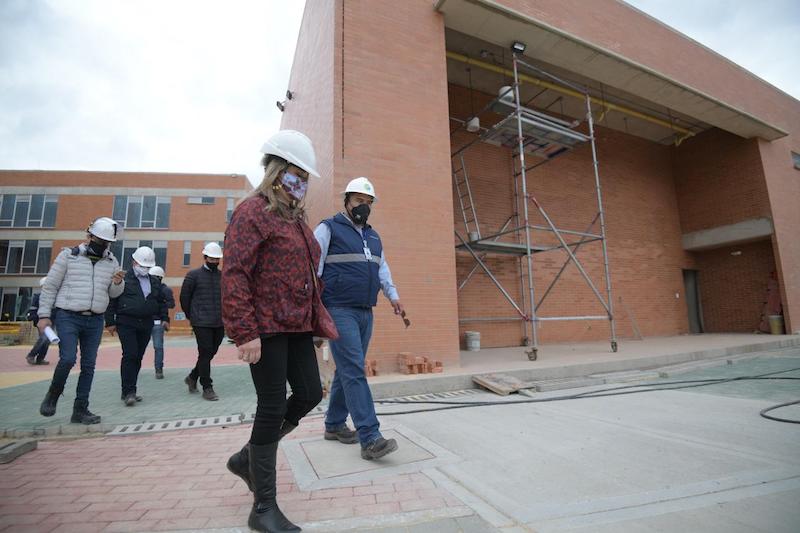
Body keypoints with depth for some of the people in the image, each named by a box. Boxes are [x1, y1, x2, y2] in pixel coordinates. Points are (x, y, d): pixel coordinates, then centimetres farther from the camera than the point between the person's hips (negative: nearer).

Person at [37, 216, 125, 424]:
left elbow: (114, 294, 12)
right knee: (68, 359, -14)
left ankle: (80, 410, 16)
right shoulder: (68, 255, -1)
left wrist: (118, 283, -10)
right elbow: (50, 286, 1)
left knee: (88, 366, 6)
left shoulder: (112, 261, 8)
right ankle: (52, 395, 16)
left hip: (95, 321, 4)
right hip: (68, 317, -3)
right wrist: (44, 315, -4)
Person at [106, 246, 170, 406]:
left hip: (146, 325, 5)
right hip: (126, 323, -5)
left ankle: (129, 391, 18)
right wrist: (110, 322, -5)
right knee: (130, 355, -11)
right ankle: (128, 392, -4)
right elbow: (111, 301, -2)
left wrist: (165, 318, 9)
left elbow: (162, 301, 19)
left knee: (138, 357, 8)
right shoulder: (123, 279, 0)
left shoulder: (155, 282, 15)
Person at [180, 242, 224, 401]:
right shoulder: (193, 275, 0)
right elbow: (184, 297, 5)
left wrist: (225, 316, 11)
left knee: (211, 352, 10)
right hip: (201, 323, -4)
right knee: (205, 353, -3)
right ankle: (207, 388, 7)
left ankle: (192, 377, 33)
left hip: (219, 323, 5)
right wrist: (190, 316, 9)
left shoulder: (223, 276, 11)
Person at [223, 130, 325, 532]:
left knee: (309, 394, 10)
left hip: (297, 326, 9)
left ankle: (247, 457, 32)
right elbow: (234, 275, -16)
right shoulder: (252, 211, -8)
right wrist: (245, 333, -21)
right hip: (266, 328, -9)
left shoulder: (296, 217, 17)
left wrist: (316, 318, 17)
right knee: (272, 408, -1)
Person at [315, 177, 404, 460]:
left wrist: (392, 295, 12)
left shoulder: (373, 236, 20)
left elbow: (382, 268, 25)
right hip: (340, 311, -7)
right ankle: (370, 439, -9)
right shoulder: (328, 229, 0)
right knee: (354, 371, -11)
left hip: (365, 313, 7)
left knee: (347, 371, 12)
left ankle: (334, 425, 27)